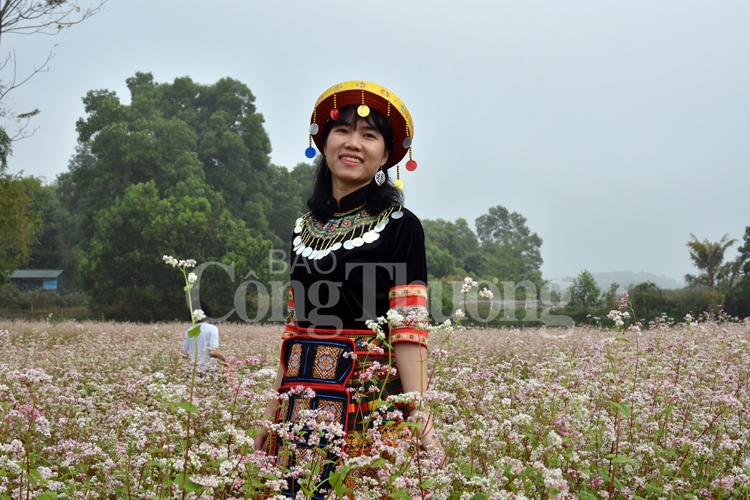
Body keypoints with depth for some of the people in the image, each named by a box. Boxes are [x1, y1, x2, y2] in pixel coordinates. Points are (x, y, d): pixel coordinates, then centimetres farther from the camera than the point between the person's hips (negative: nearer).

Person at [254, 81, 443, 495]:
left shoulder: (399, 227, -2)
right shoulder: (306, 229, 13)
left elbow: (408, 331, -8)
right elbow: (295, 326, 15)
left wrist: (421, 421, -17)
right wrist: (271, 414, 11)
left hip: (370, 401, -5)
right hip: (302, 405, 5)